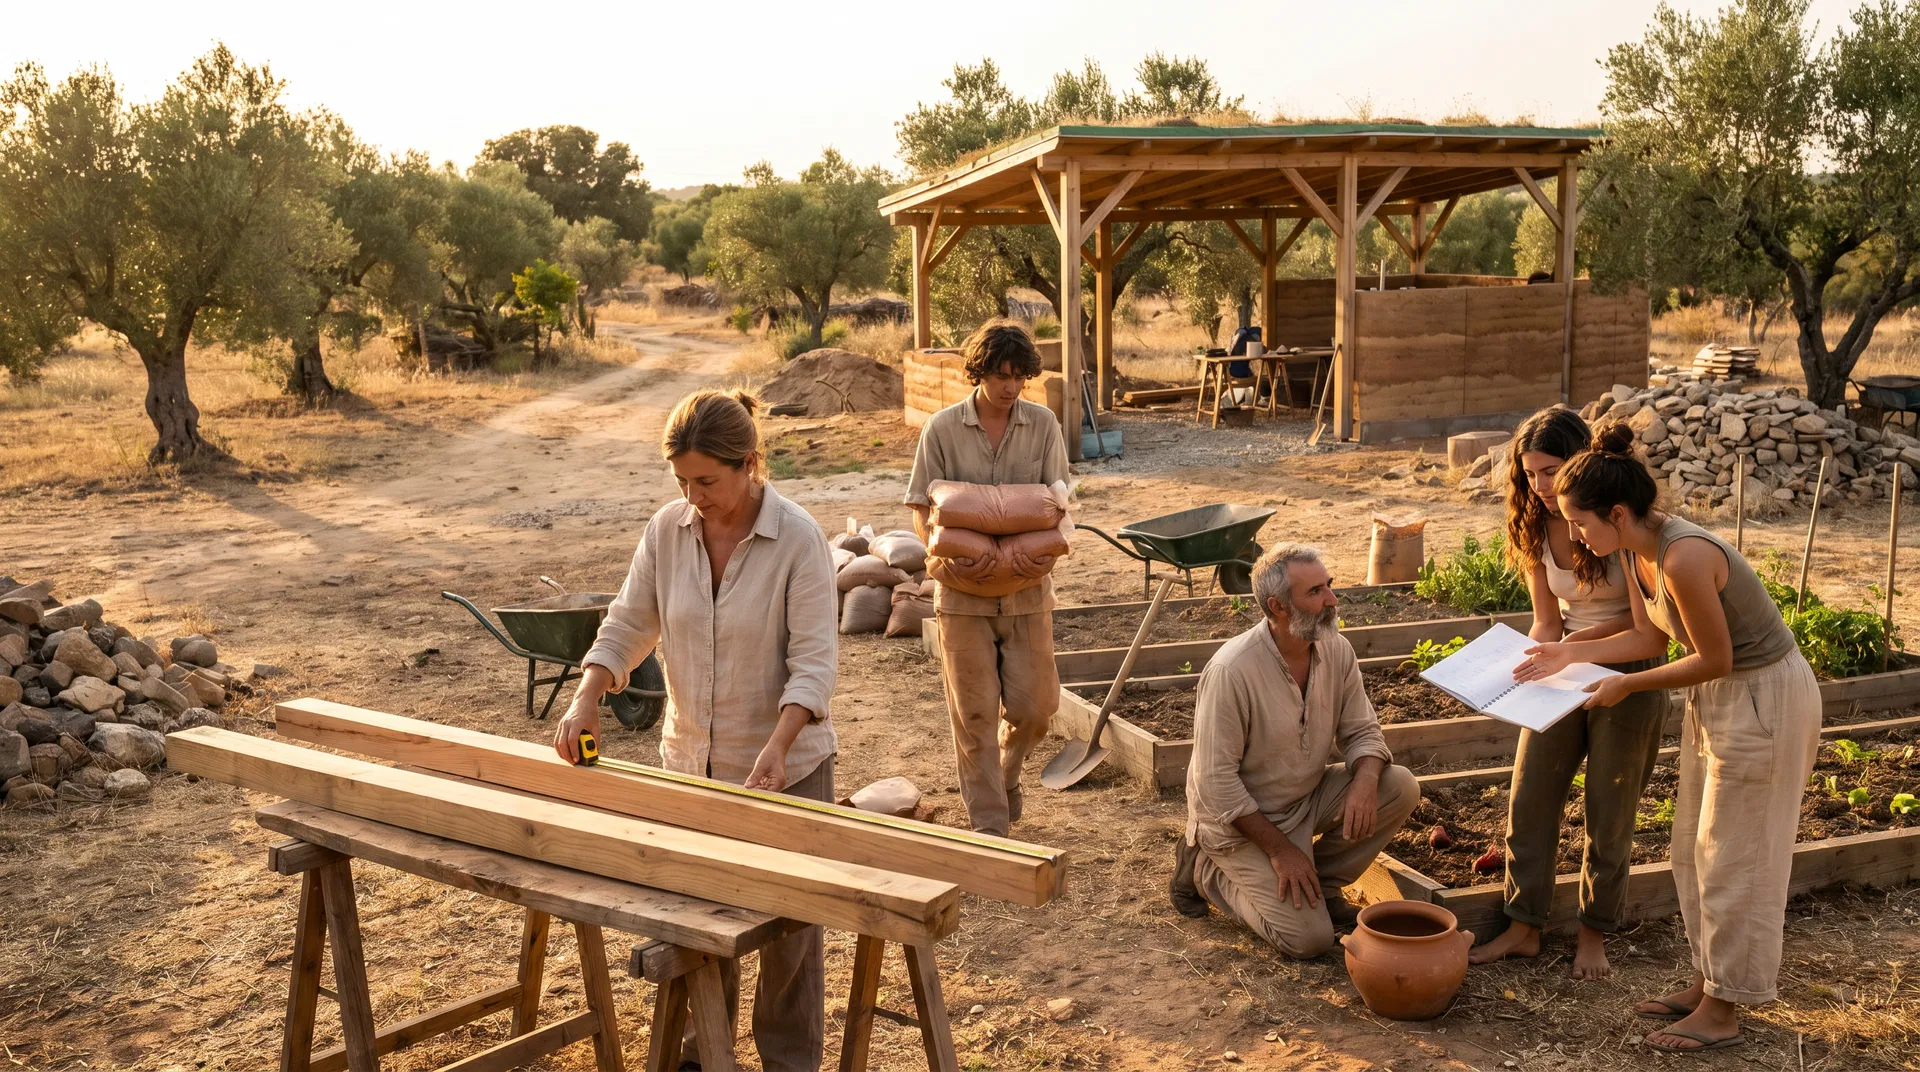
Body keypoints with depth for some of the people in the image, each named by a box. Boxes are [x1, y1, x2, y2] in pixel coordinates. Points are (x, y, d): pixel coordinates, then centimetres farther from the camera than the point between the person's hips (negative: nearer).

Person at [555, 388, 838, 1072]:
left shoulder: (798, 539, -18)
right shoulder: (667, 530, -4)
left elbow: (814, 660, -20)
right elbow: (628, 625, 2)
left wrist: (776, 747, -32)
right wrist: (586, 700, -14)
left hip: (784, 764, -4)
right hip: (690, 759, 5)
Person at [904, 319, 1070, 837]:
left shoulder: (1042, 424, 2)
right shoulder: (943, 428, -3)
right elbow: (921, 507, -1)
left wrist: (1050, 552, -17)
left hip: (1028, 587, 2)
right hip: (964, 588, -2)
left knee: (1034, 704, 5)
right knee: (974, 711, 2)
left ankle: (1005, 771, 37)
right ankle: (989, 823, 13)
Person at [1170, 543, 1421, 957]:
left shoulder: (1336, 650, -8)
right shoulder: (1231, 671, -28)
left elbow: (1361, 731, 1)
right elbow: (1216, 782, -23)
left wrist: (1365, 781, -22)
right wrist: (1279, 848, -21)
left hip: (1309, 796, 7)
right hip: (1242, 817, -6)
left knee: (1400, 787, -14)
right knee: (1310, 937, -14)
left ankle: (1319, 883, 4)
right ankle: (1207, 870, 8)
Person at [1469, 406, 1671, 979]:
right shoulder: (1536, 527, -2)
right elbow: (1547, 621, 4)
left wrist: (1579, 641, -26)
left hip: (1629, 674, -5)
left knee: (1609, 814, 6)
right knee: (1529, 799, 5)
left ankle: (1595, 933, 23)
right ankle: (1524, 926, 18)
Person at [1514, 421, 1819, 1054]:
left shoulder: (1683, 558, -31)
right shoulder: (1636, 551, -3)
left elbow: (1714, 658, -23)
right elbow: (1652, 636, 8)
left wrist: (1627, 686, -14)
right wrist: (1569, 653, 1)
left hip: (1764, 698, -9)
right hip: (1719, 696, 9)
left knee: (1730, 857, 1)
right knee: (1694, 850, 16)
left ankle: (1723, 1012, 14)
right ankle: (1708, 983, 30)